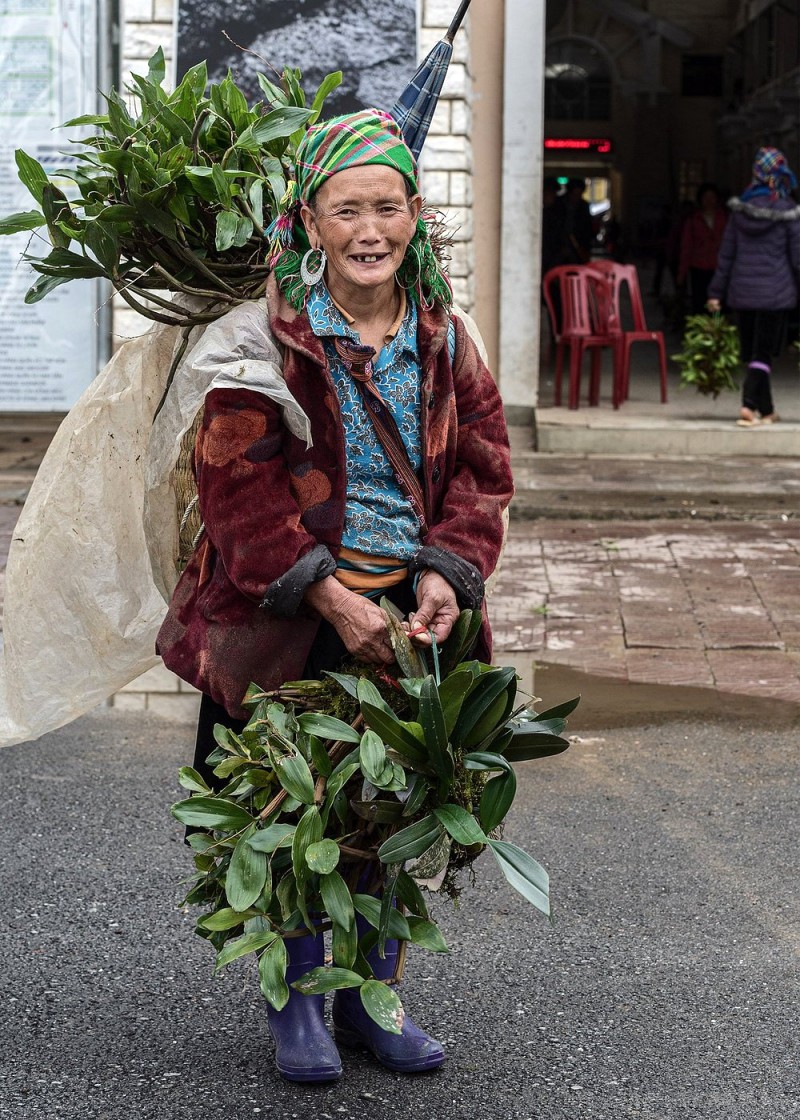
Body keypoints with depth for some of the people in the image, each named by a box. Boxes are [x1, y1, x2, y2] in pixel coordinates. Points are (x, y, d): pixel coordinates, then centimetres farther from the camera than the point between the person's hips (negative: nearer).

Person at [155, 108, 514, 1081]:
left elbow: (480, 467, 7)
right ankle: (296, 1003, 25)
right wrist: (329, 595, -19)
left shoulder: (442, 338, 6)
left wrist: (446, 572, -10)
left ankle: (372, 996, 29)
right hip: (292, 620, -4)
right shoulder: (266, 335, -10)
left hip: (408, 613, 4)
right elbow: (237, 478, -14)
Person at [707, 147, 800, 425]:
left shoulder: (740, 208, 3)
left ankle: (766, 410, 21)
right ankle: (748, 405, -18)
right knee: (763, 353, -1)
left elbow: (726, 253, 6)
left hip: (742, 290, 4)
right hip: (775, 292, -4)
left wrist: (716, 292, 10)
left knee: (750, 351, 14)